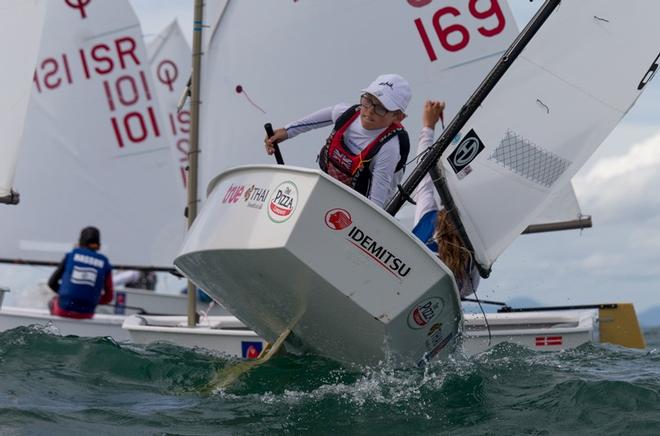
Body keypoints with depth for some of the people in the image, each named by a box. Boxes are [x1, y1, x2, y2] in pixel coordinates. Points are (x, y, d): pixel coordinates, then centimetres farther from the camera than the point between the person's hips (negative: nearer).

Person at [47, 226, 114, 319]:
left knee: (54, 300, 35)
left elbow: (52, 283, 7)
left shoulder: (70, 255, 2)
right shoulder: (104, 263, 3)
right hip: (85, 314, 1)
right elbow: (108, 297, 5)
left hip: (64, 309, -1)